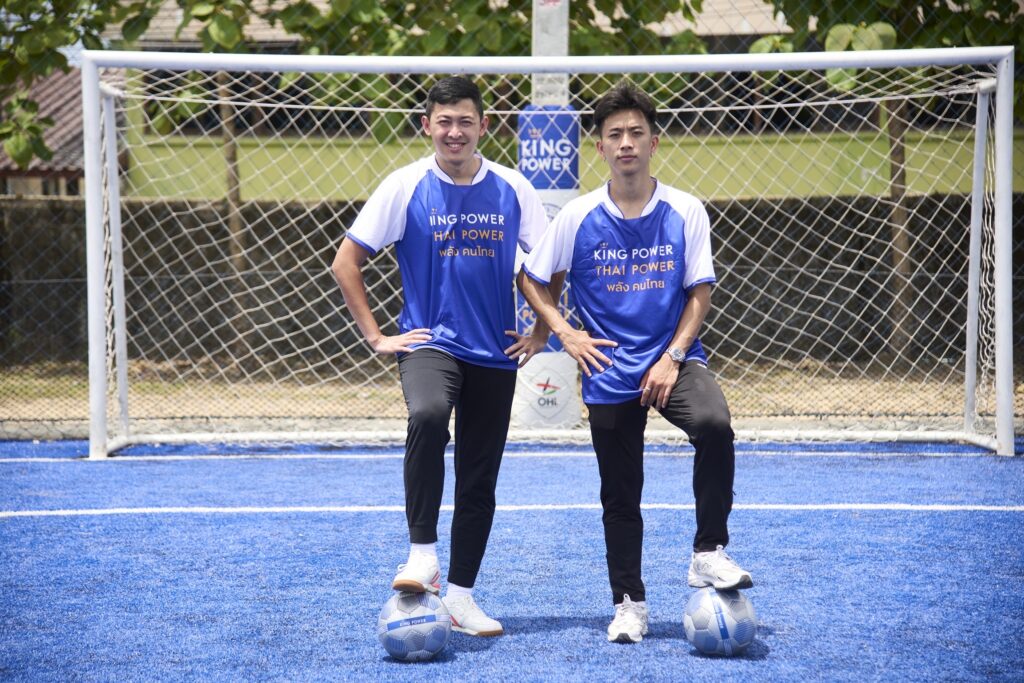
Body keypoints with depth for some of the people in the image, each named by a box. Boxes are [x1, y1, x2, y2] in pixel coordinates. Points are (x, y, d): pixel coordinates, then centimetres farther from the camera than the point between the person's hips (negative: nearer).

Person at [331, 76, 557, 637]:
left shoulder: (511, 189, 2)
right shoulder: (405, 187, -4)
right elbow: (345, 263, 0)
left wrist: (540, 333, 6)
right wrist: (376, 337, -4)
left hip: (495, 354, 3)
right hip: (429, 342, -3)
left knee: (479, 481, 5)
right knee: (427, 415, -34)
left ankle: (460, 595, 17)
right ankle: (421, 553, -28)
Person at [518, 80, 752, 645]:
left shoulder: (685, 212, -3)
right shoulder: (578, 217, -2)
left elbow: (700, 291, 0)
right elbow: (531, 279, 8)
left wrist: (673, 355, -10)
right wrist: (565, 333, -4)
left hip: (672, 359, -1)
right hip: (609, 372, 1)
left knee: (714, 425, -30)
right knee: (620, 496, 6)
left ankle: (709, 554, -18)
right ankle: (629, 604, 22)